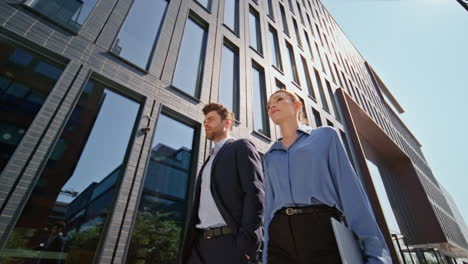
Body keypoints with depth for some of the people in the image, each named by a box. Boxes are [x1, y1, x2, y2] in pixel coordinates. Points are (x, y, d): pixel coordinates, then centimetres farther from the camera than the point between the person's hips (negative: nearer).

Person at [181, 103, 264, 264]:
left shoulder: (242, 148, -1)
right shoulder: (210, 160, 22)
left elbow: (255, 193, -13)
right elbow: (203, 202, 18)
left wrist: (246, 242, -20)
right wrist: (190, 242, 10)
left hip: (231, 242, -7)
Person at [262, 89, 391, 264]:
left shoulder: (325, 135, 10)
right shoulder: (270, 157, 18)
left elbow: (350, 189, 1)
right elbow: (270, 205, 13)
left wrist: (374, 250, -7)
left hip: (324, 233, -3)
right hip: (281, 240, 4)